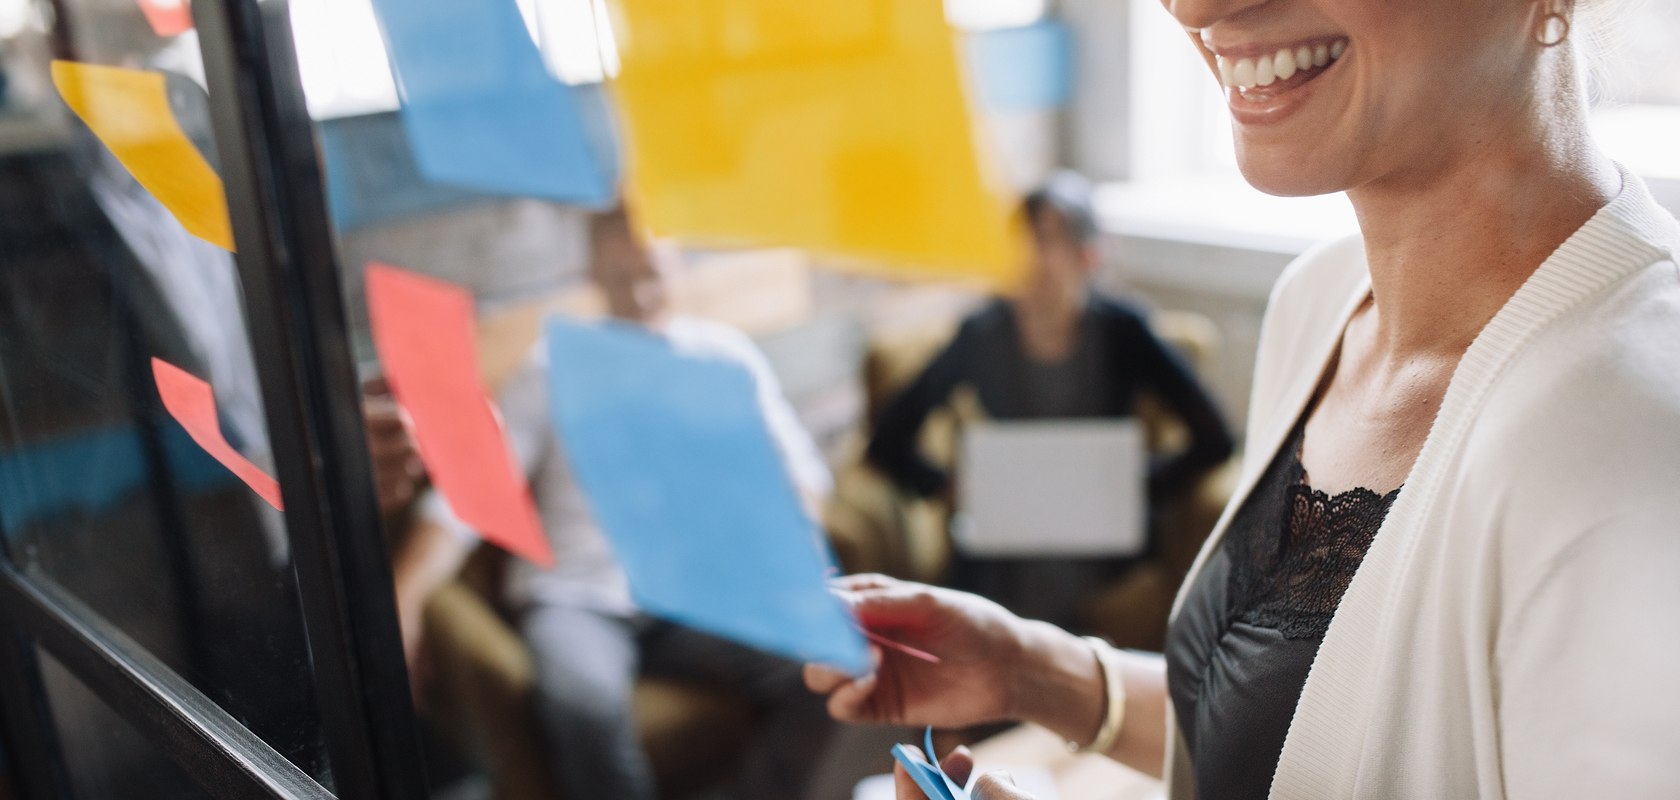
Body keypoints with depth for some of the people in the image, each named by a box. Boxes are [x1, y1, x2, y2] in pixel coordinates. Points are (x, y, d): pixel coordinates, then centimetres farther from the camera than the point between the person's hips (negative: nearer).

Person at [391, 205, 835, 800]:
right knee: (583, 703, -35)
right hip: (577, 599, -1)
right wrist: (402, 600, -17)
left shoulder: (725, 354, 11)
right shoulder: (552, 370, 6)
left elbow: (800, 471, 9)